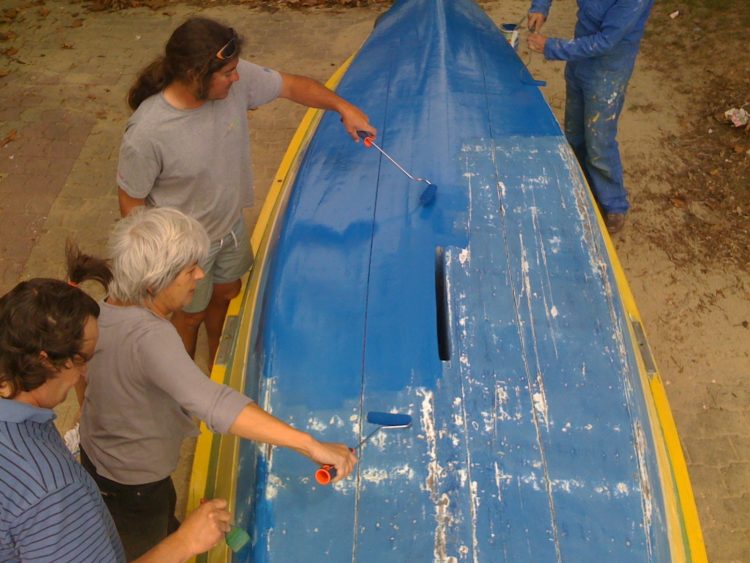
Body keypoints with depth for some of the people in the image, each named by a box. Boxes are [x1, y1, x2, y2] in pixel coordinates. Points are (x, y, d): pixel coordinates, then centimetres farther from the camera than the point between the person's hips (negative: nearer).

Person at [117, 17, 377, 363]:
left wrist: (342, 107, -15)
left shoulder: (236, 80, -23)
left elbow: (292, 86, -6)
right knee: (192, 314, 19)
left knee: (226, 294, 28)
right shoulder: (146, 134, -36)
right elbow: (131, 203, -22)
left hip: (232, 224, 6)